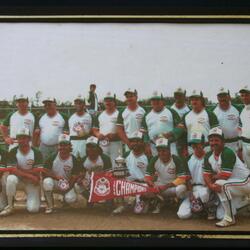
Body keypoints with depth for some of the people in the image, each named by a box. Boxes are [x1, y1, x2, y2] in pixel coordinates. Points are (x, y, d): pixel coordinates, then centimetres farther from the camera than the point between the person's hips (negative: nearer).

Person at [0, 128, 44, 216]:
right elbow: (12, 171, -19)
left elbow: (38, 171, -14)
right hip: (18, 181, 0)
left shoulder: (36, 153, -9)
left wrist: (20, 170, -17)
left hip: (32, 183, 0)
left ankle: (32, 199, 23)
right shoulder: (13, 152, -9)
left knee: (33, 209, -16)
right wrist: (30, 176, -26)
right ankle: (10, 206, -19)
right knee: (11, 178, -36)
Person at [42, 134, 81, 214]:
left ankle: (65, 198, 16)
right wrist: (56, 176, -26)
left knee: (71, 199, -28)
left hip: (67, 185, 0)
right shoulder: (52, 157, -7)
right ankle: (50, 206, -13)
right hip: (54, 183, 0)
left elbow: (74, 177, -9)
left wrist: (68, 187, -25)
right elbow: (45, 171, -10)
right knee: (47, 182, -34)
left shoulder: (74, 160, -8)